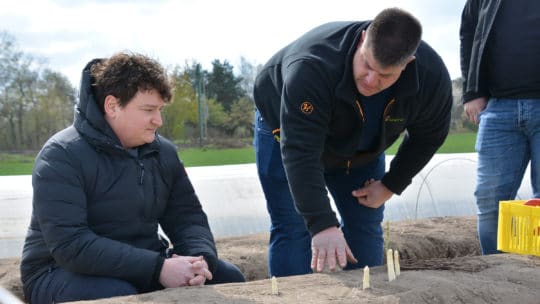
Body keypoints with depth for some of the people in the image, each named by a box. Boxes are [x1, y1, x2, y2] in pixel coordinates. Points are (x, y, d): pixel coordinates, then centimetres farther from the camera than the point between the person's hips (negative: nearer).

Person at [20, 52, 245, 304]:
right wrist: (158, 268, -32)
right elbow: (70, 245, -27)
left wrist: (200, 258, -19)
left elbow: (187, 217, 6)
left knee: (227, 277, -6)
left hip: (142, 266, 6)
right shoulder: (62, 155, -17)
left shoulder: (163, 152, 4)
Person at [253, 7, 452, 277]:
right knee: (293, 229, -12)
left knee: (366, 226, 2)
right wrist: (323, 226, -52)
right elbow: (301, 152, -45)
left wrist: (391, 186, -12)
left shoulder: (432, 76, -28)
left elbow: (428, 136, -8)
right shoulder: (312, 67, -43)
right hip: (289, 133, -4)